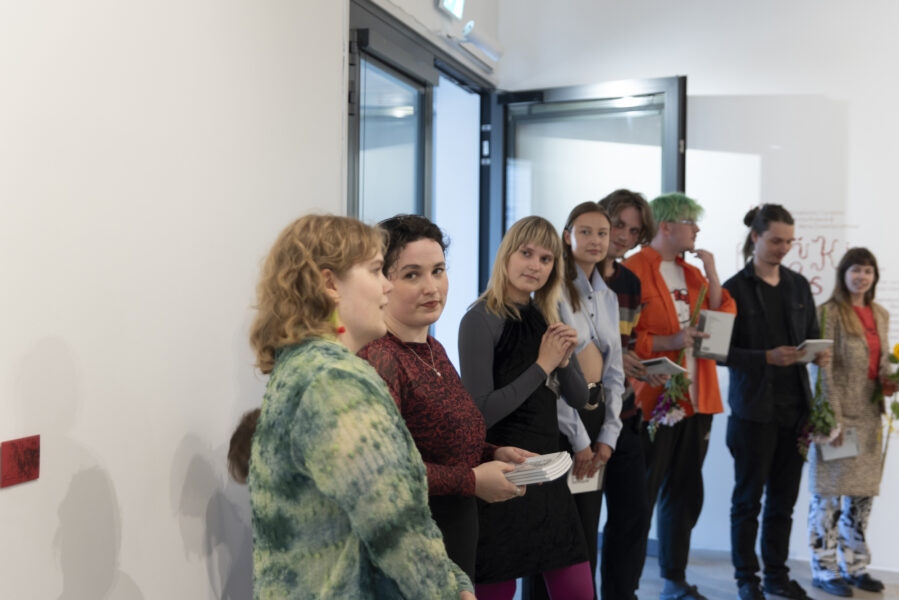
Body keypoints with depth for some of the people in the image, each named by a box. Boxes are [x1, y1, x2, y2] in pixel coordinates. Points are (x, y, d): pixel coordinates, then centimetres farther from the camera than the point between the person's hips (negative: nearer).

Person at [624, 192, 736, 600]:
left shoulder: (692, 272, 16)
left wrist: (711, 276, 0)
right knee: (642, 496, -1)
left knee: (685, 493, 15)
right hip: (653, 399, -8)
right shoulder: (633, 270, -8)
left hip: (697, 398, 8)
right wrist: (668, 342, -22)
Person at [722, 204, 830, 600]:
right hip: (753, 408, -5)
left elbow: (811, 336, 15)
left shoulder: (798, 285, 10)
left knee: (784, 497, 13)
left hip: (794, 405, 5)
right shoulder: (736, 289, -7)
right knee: (749, 497, 7)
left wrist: (818, 355, -6)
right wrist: (767, 358, -22)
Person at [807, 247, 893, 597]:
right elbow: (824, 368, -13)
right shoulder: (830, 312, -8)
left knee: (863, 491, 12)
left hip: (869, 415, 7)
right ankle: (825, 570, 10)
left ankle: (853, 565, 24)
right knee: (829, 492, -1)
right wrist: (832, 417, -17)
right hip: (838, 413, -7)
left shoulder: (880, 315, 13)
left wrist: (889, 382, 0)